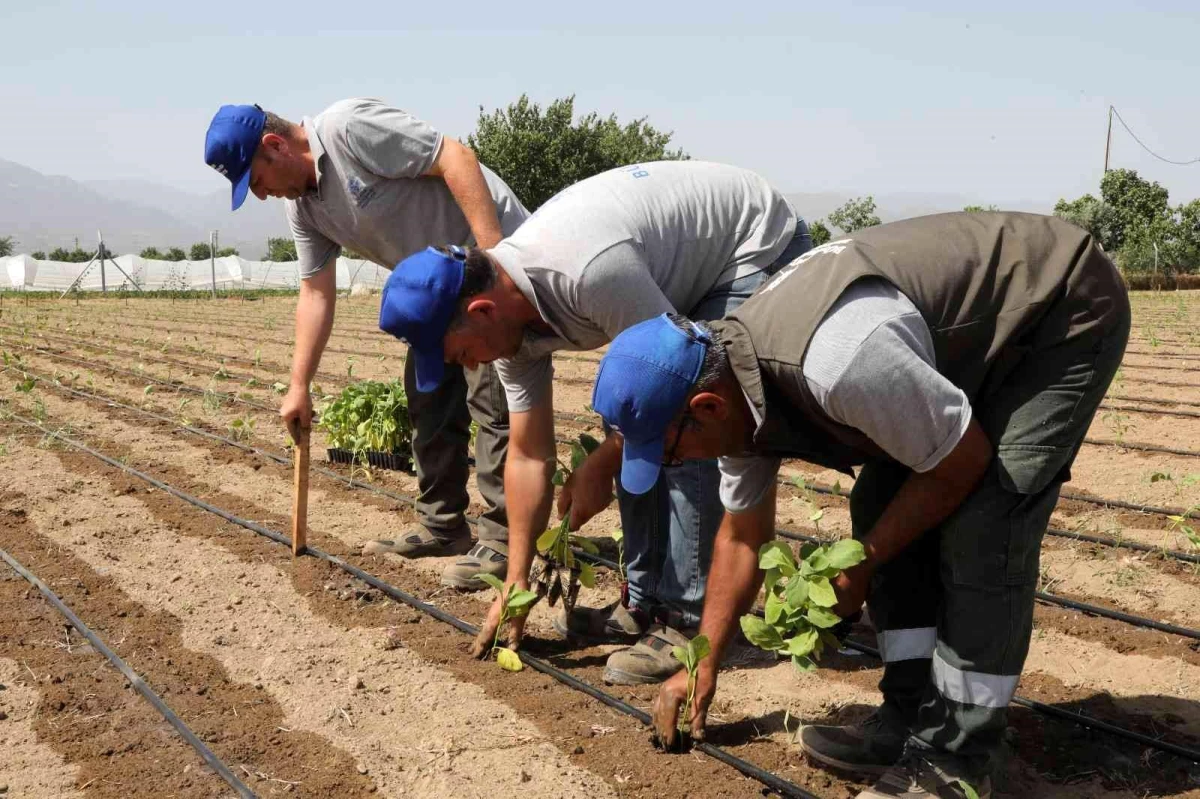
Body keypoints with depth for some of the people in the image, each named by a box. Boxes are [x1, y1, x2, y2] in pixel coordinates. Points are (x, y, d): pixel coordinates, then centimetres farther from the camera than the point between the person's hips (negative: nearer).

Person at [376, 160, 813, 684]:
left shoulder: (588, 272, -38)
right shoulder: (510, 318, -9)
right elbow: (530, 454, 0)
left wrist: (599, 467, -13)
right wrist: (516, 584, 2)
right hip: (699, 273, 9)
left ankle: (686, 621, -10)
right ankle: (646, 605, 14)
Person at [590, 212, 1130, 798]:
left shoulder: (837, 365, -39)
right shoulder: (734, 388, -8)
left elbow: (963, 462, -23)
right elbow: (742, 536, 7)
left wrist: (859, 565, -13)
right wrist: (703, 663, 11)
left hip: (1066, 312, -8)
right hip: (980, 324, 8)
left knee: (982, 523, -19)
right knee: (881, 504, 0)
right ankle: (912, 716, 9)